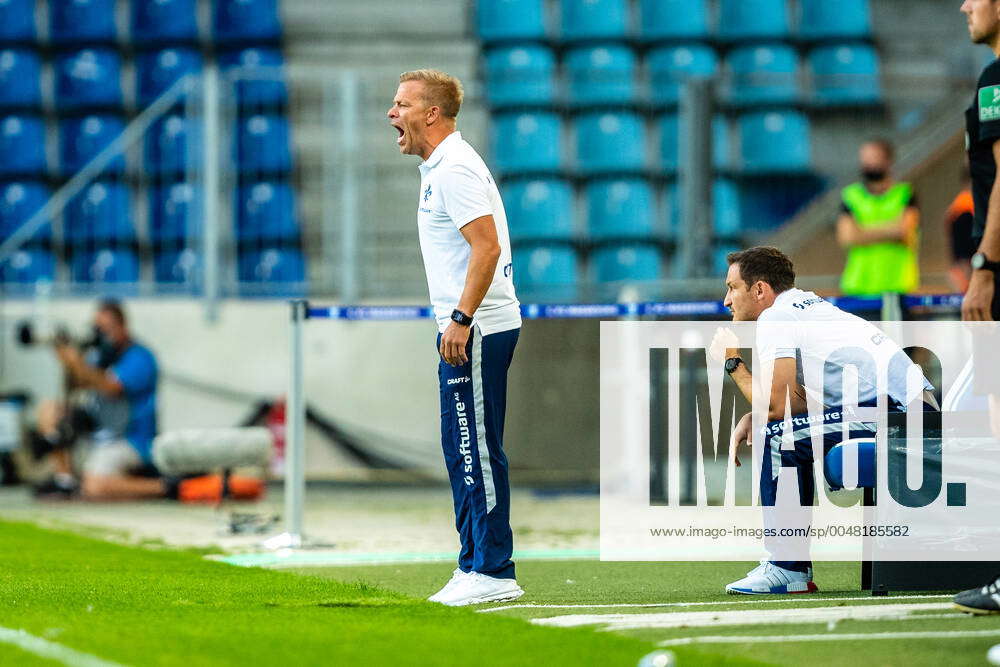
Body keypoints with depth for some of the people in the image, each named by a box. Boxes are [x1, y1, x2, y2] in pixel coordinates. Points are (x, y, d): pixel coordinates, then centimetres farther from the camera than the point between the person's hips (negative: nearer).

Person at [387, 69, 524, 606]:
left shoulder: (455, 169, -14)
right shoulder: (439, 168, 18)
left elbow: (487, 246, -22)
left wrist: (461, 319, -23)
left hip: (476, 331, -11)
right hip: (464, 332, 11)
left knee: (478, 451, -9)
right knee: (461, 451, 13)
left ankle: (493, 572, -8)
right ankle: (474, 566, 18)